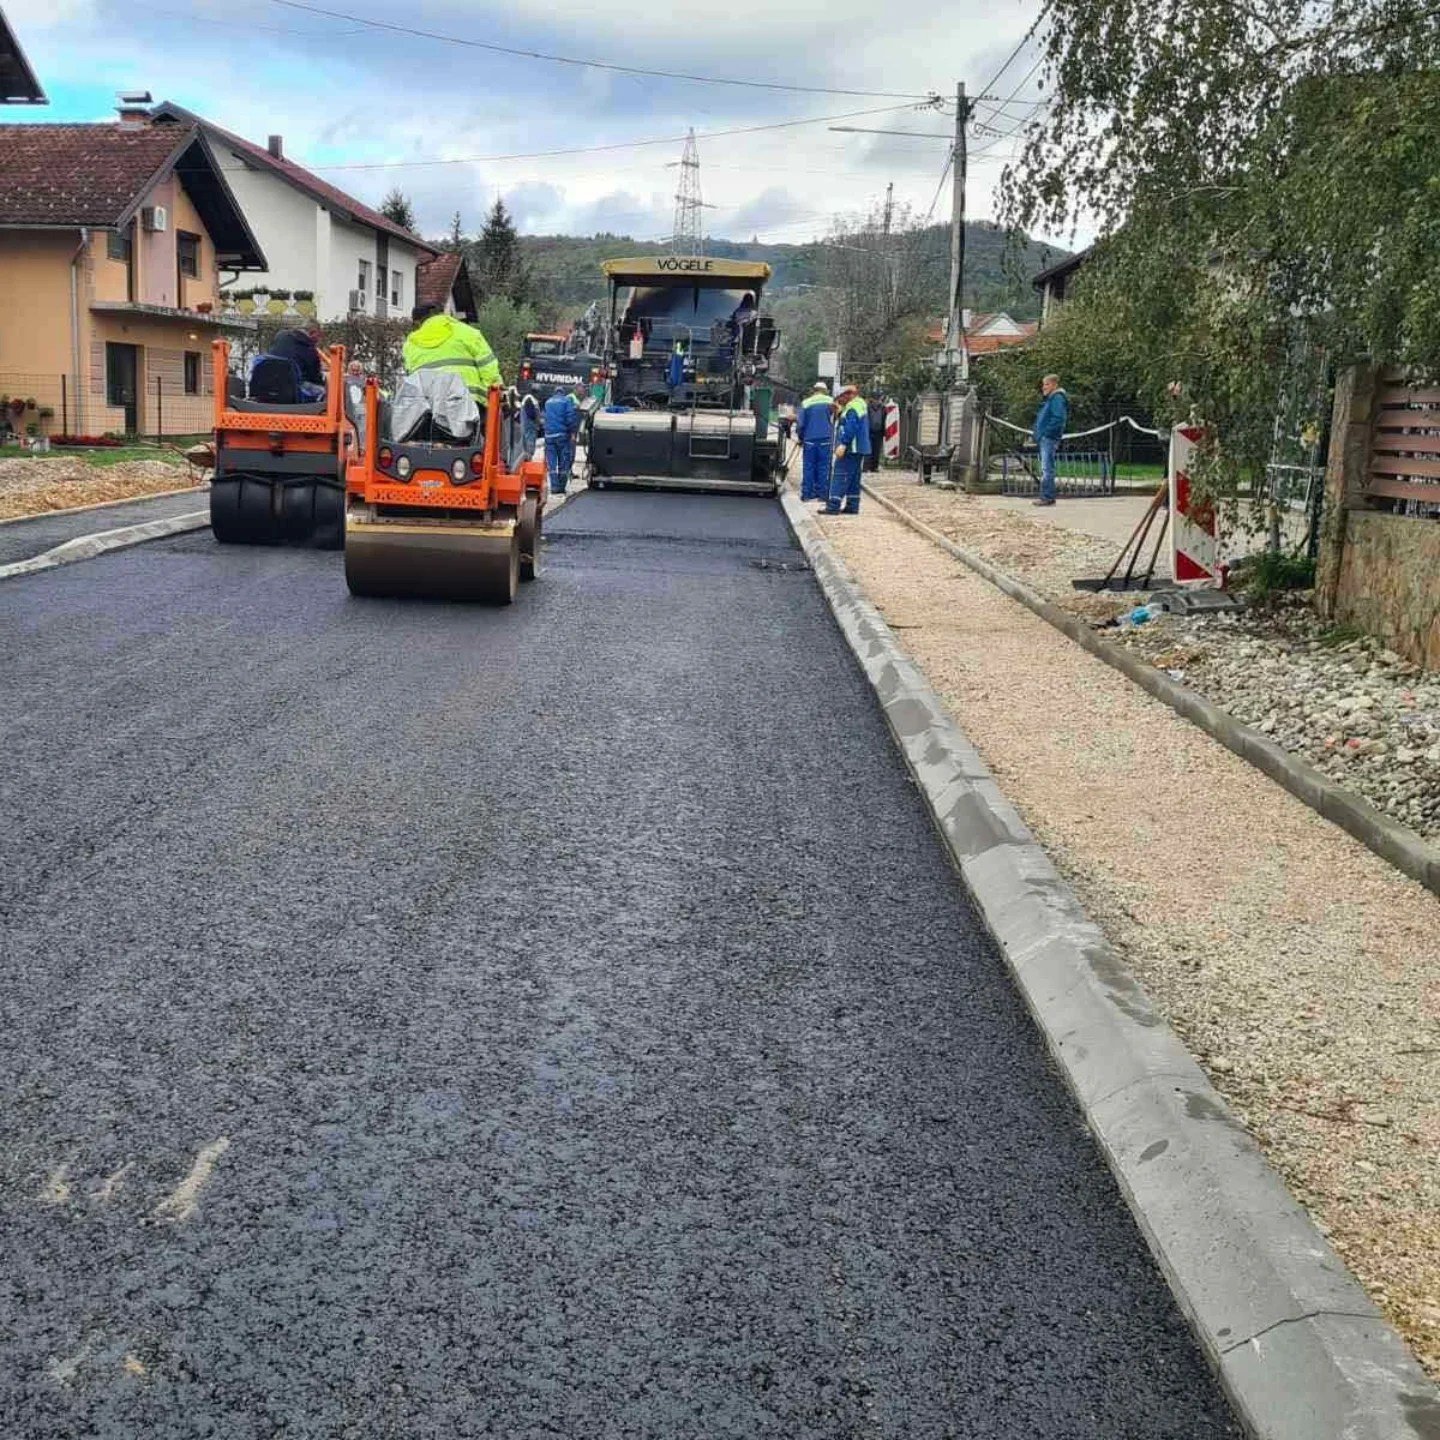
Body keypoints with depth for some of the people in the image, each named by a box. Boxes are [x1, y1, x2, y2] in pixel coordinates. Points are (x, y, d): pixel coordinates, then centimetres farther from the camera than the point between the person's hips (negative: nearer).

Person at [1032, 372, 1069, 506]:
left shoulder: (1057, 398, -11)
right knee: (1045, 469, 12)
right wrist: (1039, 433, 17)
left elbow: (1059, 418, -21)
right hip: (1045, 439, 11)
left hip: (1049, 439, -11)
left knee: (1047, 469, -12)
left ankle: (1047, 497, -13)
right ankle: (1046, 497, 16)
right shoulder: (1050, 399, 21)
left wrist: (1046, 432, -20)